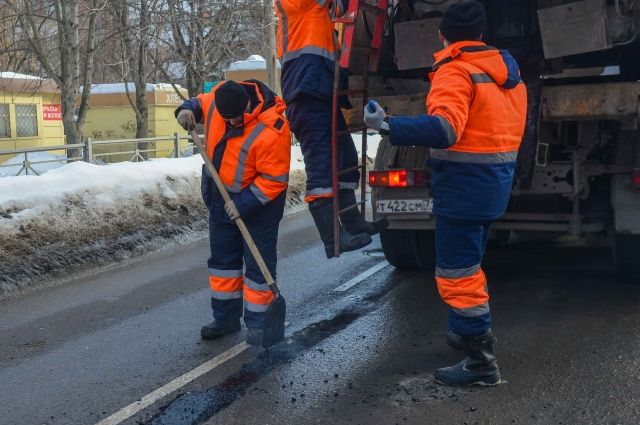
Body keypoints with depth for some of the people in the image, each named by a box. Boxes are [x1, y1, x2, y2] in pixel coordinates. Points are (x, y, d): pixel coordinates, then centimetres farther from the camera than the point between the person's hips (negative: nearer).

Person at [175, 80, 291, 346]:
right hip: (222, 195, 7)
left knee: (258, 262, -1)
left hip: (259, 200, -7)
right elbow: (201, 103, 11)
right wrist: (187, 110, -10)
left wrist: (245, 204, -28)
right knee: (222, 257, 14)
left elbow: (274, 180, -26)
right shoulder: (218, 97, -13)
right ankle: (226, 317, 27)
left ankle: (258, 323, 11)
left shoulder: (271, 131, -32)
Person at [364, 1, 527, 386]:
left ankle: (482, 362, 1)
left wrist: (388, 125, -36)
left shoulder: (455, 71, -15)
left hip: (466, 183, -9)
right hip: (497, 179, 9)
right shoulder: (506, 67, 12)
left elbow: (444, 129, -31)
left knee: (457, 272, -4)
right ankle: (467, 332, 38)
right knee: (469, 263, 23)